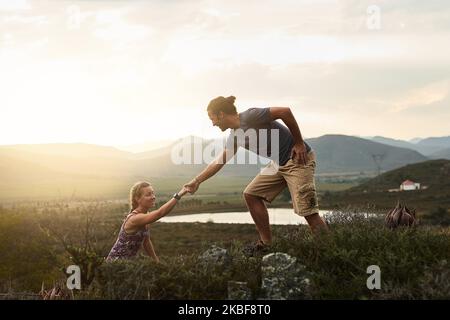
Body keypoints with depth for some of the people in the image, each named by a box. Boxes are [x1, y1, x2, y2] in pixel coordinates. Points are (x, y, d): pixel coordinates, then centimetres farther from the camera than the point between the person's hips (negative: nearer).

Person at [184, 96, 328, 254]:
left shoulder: (249, 116, -18)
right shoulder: (235, 136, 10)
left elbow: (285, 111, -23)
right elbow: (219, 162, 19)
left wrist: (299, 144, -19)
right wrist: (197, 181, 21)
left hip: (298, 159, -9)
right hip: (279, 164, 9)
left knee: (308, 211, -15)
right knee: (251, 194, 6)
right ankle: (266, 243, 11)